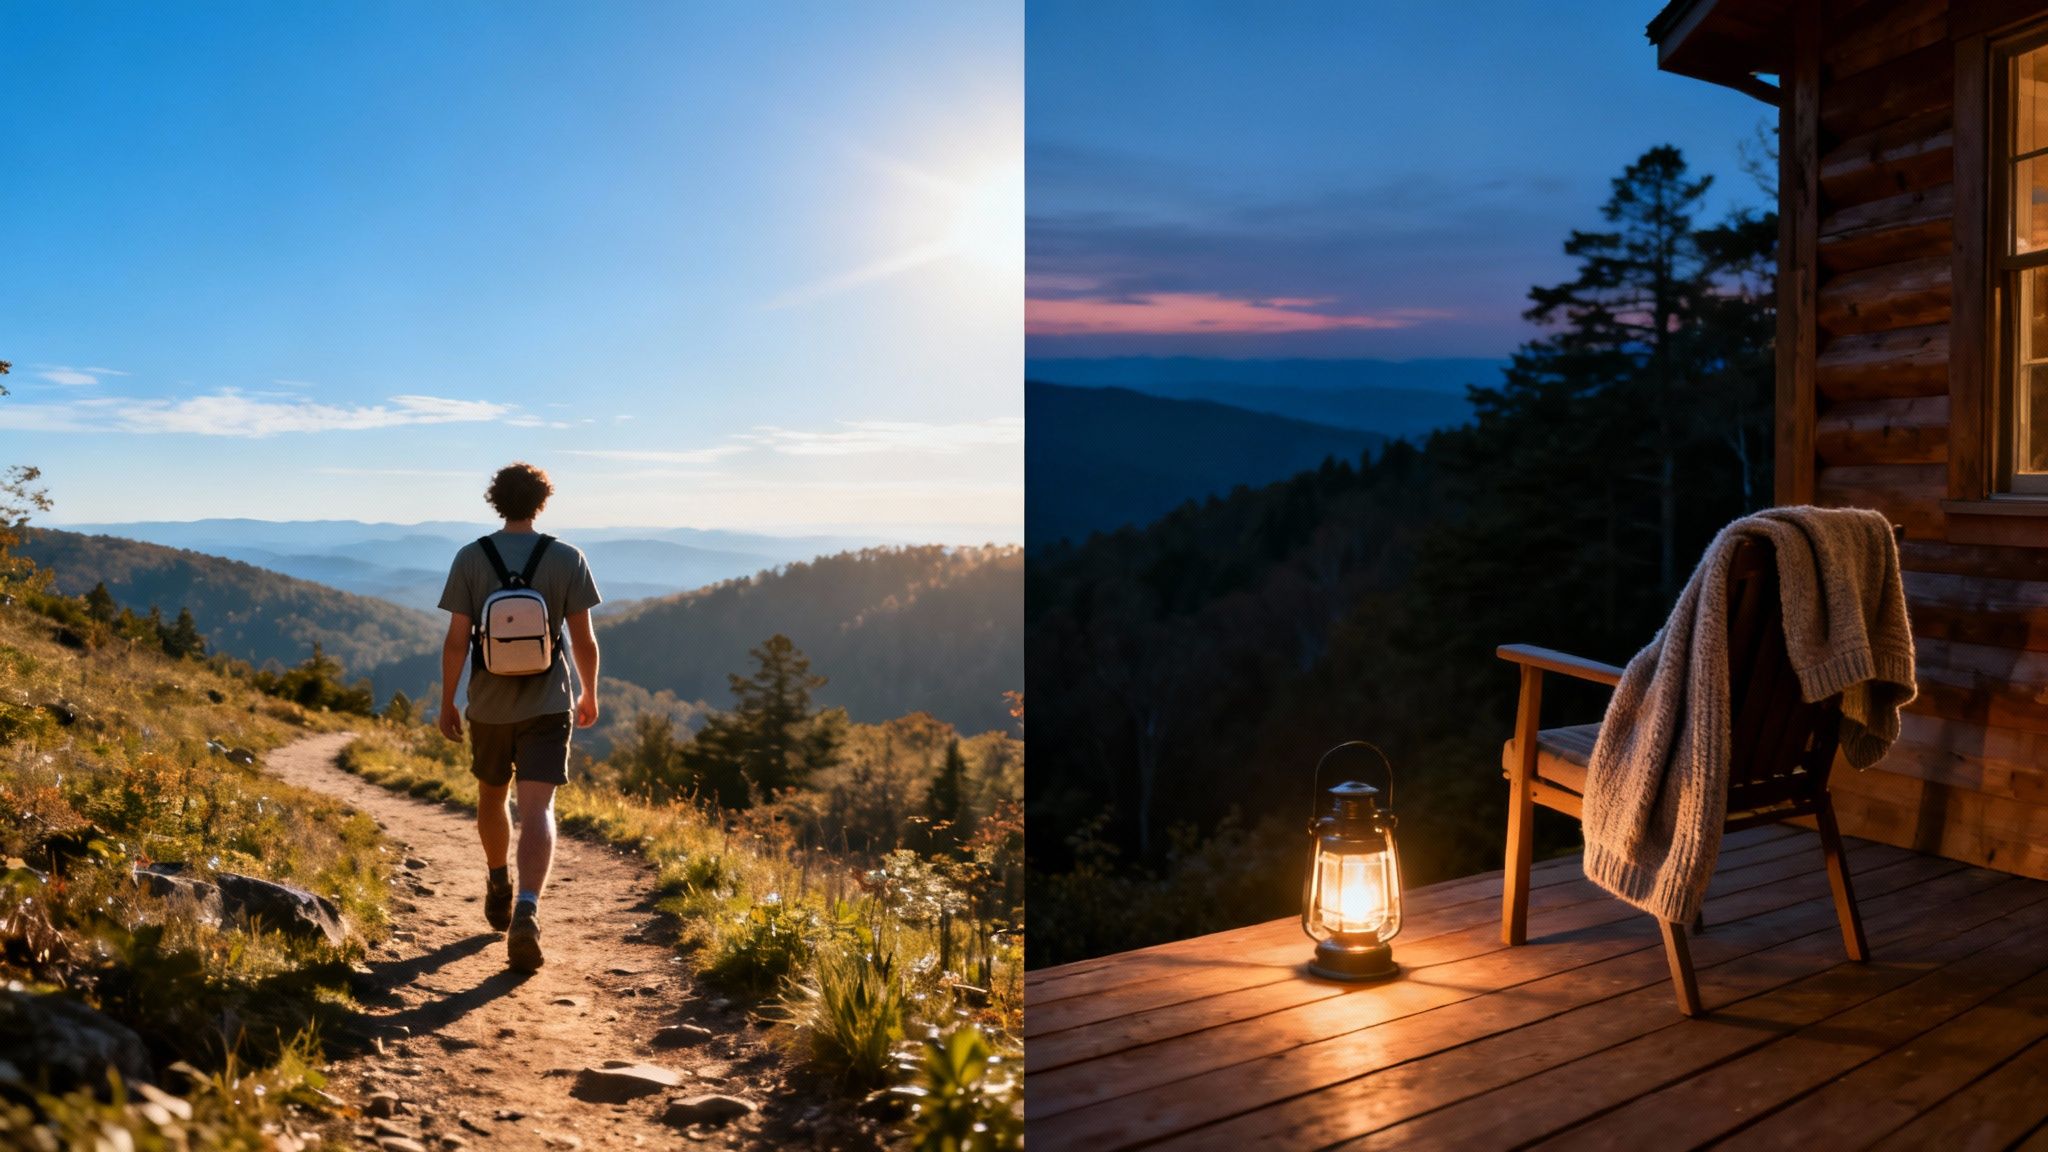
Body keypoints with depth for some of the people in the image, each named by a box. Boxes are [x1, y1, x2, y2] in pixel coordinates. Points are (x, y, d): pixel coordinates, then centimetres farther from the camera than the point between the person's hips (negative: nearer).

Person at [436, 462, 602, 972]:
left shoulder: (470, 558, -3)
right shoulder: (568, 559, -5)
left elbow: (456, 640, -5)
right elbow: (584, 640, -4)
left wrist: (446, 702, 5)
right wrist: (590, 694, 11)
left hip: (488, 705, 2)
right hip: (547, 704, -2)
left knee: (491, 798, 23)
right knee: (537, 809, -7)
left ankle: (499, 891, 42)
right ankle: (526, 911, -26)